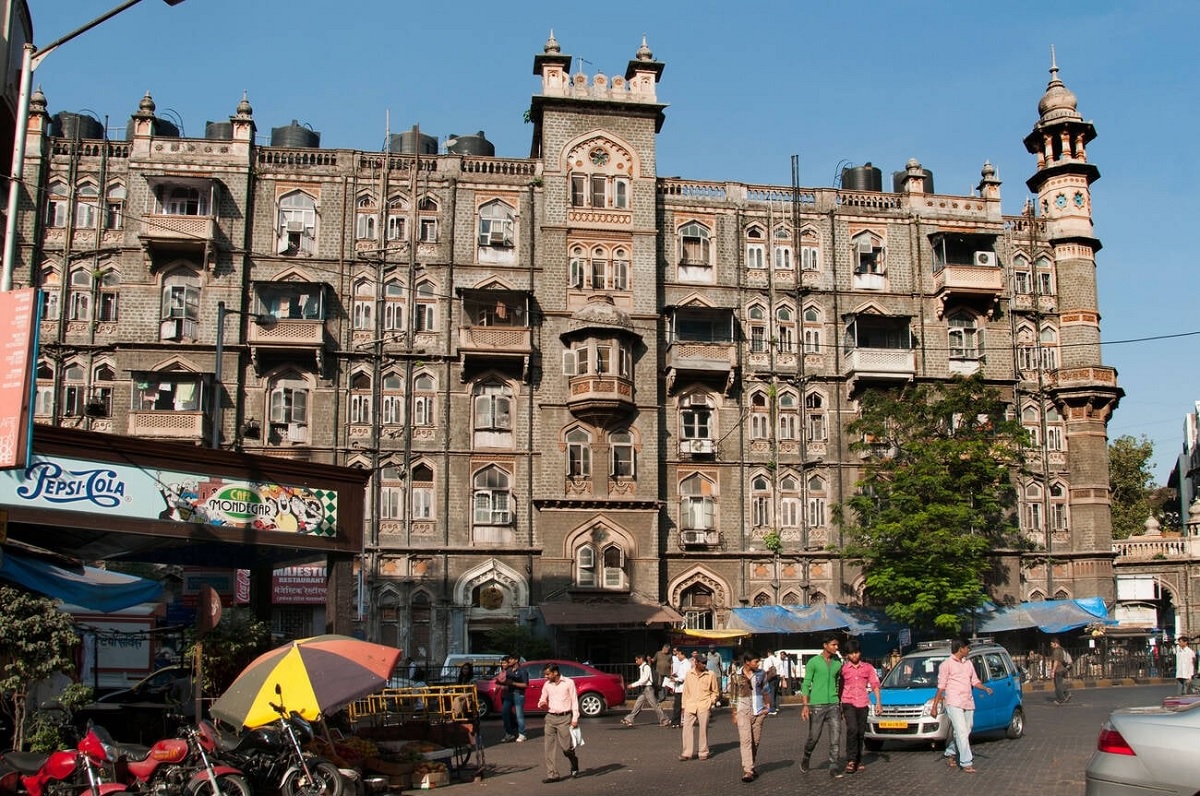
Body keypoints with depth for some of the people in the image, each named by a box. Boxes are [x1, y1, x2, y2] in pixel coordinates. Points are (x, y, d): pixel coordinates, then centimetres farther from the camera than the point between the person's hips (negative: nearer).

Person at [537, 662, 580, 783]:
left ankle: (574, 767, 24)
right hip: (550, 718, 5)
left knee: (566, 746, -5)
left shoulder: (569, 683, -2)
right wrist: (541, 704, -4)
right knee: (548, 747, -3)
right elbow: (542, 699, 21)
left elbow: (574, 701, -2)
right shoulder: (547, 685, 11)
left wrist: (575, 718, -9)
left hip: (564, 718, -5)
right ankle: (552, 774, 1)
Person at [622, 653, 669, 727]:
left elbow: (644, 679, -19)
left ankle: (664, 721, 2)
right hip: (643, 689, 9)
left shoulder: (646, 667, -13)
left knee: (655, 705, -4)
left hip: (648, 688, -9)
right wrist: (635, 687, 11)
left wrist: (633, 685, -17)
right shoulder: (641, 668, 15)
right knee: (637, 705, 6)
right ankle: (629, 720, 5)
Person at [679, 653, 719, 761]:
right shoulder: (689, 674, 5)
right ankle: (686, 753, 5)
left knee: (703, 729, 0)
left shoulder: (710, 675, 0)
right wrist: (684, 705, 10)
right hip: (690, 705, 2)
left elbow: (716, 691, 8)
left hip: (704, 706, -2)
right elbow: (685, 691, 12)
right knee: (686, 728, -2)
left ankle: (703, 752, 13)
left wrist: (711, 702, -3)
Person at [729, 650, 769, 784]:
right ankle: (747, 771, -17)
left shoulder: (760, 674, 5)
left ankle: (752, 766, 23)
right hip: (743, 711, -3)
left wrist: (767, 706, 5)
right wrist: (734, 714, 1)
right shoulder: (735, 675, -3)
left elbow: (765, 691, 14)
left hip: (758, 711, 3)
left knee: (756, 741, 7)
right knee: (746, 740, -13)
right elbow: (732, 696, 1)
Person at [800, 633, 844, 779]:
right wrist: (805, 705, -11)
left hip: (834, 704, 3)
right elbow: (806, 684, -4)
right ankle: (806, 758, 33)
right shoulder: (813, 662, -4)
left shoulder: (838, 663, 9)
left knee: (836, 737, -5)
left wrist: (840, 704, 17)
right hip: (817, 705, -3)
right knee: (814, 736, 6)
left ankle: (835, 768, -2)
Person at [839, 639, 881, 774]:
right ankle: (850, 760, -14)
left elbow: (875, 684, 8)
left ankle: (858, 761, 20)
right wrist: (839, 707, 9)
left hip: (863, 703, 2)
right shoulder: (843, 668, 3)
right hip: (848, 703, -2)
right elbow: (840, 687, 8)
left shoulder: (868, 668, 7)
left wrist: (878, 701, -3)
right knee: (852, 730, -18)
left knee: (861, 733, 7)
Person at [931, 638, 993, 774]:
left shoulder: (968, 664, 17)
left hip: (968, 704, 7)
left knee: (962, 732, 10)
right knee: (962, 732, -12)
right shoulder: (946, 664, -3)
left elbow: (975, 681, 22)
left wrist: (985, 688, 1)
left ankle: (950, 754, 28)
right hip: (954, 704, -7)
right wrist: (934, 706, -6)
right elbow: (941, 687, -4)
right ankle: (966, 763, -12)